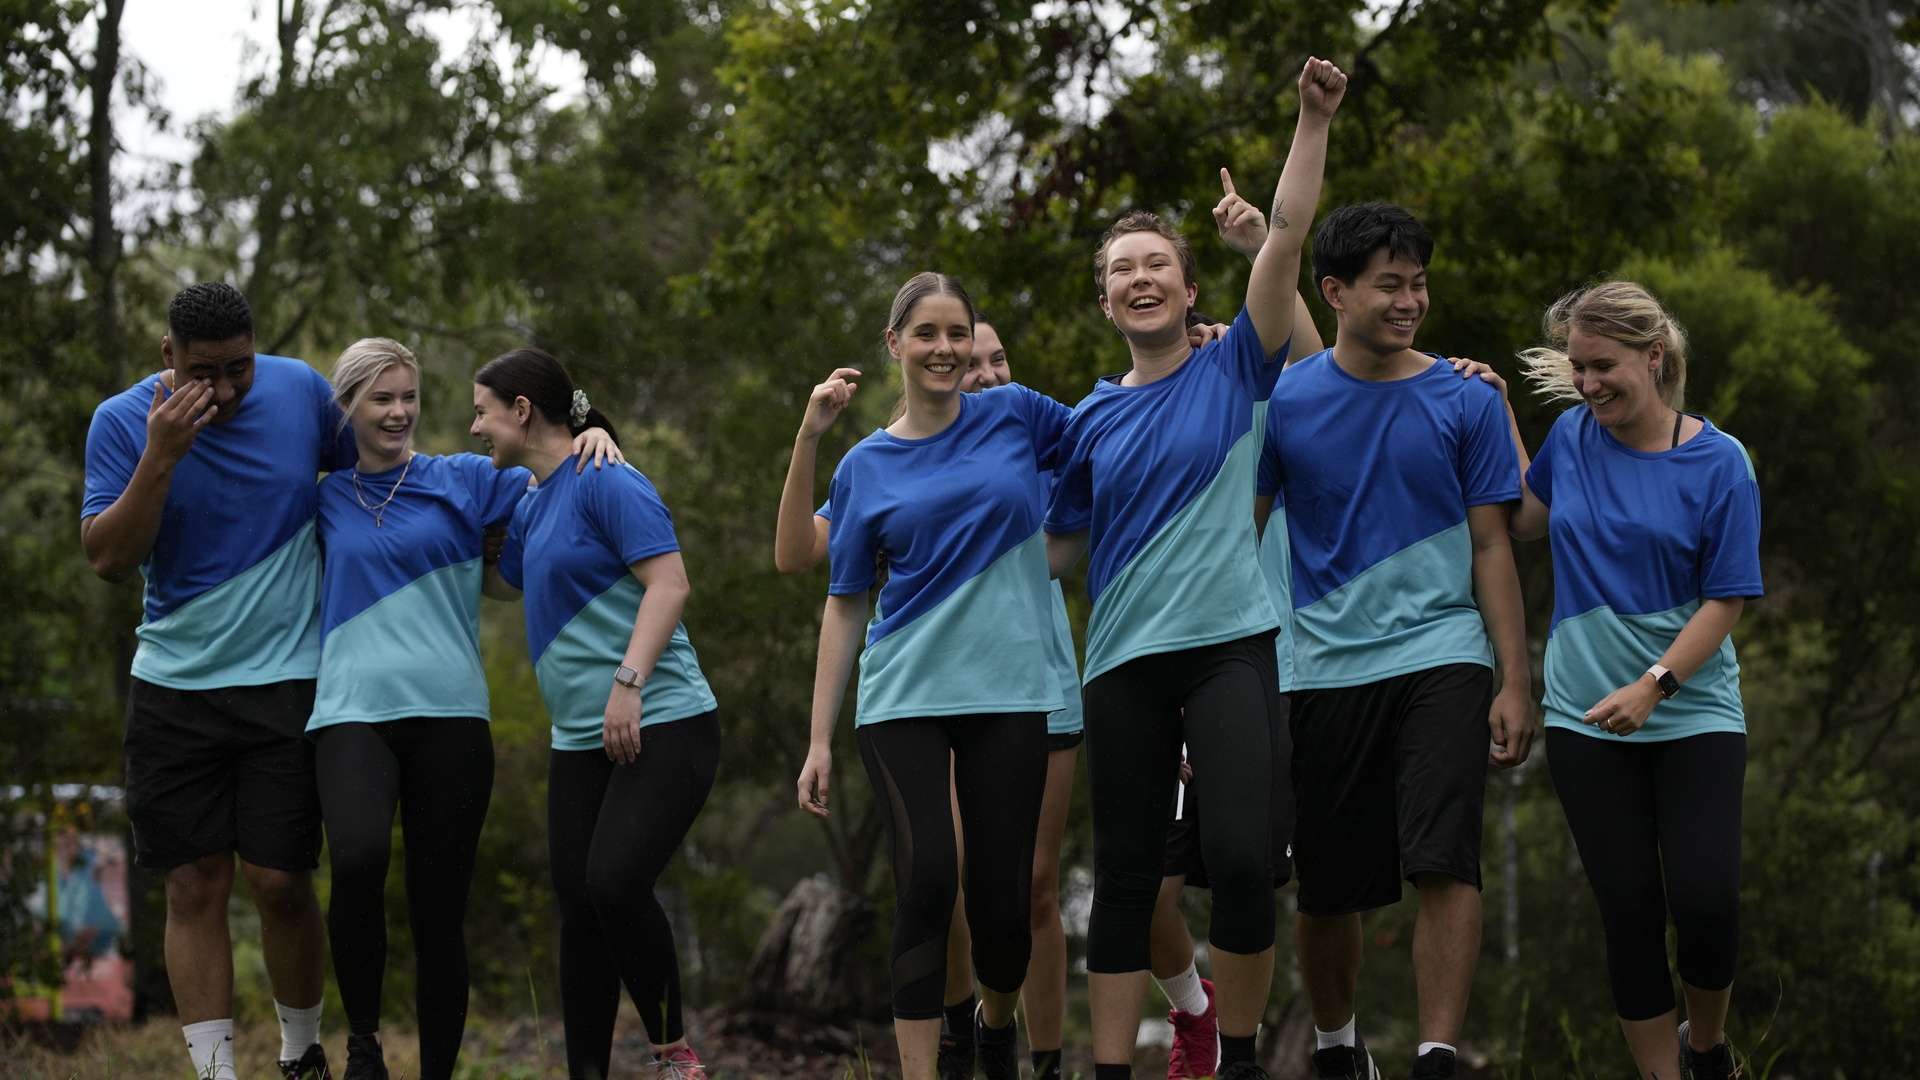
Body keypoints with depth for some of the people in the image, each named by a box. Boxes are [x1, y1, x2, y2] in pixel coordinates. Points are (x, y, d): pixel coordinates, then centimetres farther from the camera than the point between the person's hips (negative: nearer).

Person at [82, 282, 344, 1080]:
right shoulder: (122, 423, -5)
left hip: (284, 680, 0)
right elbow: (106, 558, -12)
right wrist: (160, 459, -22)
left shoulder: (300, 392, -2)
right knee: (195, 886, 0)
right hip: (173, 684, 0)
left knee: (279, 881, -3)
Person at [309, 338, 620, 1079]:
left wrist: (593, 436, -6)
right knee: (357, 859, -28)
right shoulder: (325, 501, 14)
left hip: (448, 713, 1)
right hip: (353, 711, -1)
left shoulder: (463, 481, 10)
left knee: (439, 912, 0)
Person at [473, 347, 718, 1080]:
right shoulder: (530, 505, 16)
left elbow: (670, 583, -17)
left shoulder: (605, 483, -9)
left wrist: (628, 681, -25)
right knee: (578, 909, 4)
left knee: (616, 882, -22)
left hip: (661, 726, -9)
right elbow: (496, 580, 35)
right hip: (580, 742, 9)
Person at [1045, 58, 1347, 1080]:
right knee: (1123, 875, 5)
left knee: (1242, 857, -15)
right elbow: (1055, 545, 18)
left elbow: (1288, 235, -4)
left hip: (1230, 642, -3)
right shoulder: (1089, 419, 12)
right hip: (1124, 659, 3)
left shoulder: (1235, 369, 6)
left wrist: (1314, 121, -11)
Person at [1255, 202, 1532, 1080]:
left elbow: (1492, 547, 4)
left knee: (1444, 866, -16)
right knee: (1326, 890, 9)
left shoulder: (1465, 402, 2)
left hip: (1442, 655, -1)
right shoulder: (1285, 403, 2)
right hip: (1324, 668, 1)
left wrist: (1516, 683, -2)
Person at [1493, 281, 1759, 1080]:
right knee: (1630, 911, 1)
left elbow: (1726, 600, -9)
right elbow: (1526, 520, 22)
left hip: (1692, 711, -3)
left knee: (1705, 902, -13)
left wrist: (1652, 686, -20)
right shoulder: (1574, 436, 3)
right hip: (1586, 718, 3)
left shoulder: (1717, 461, -7)